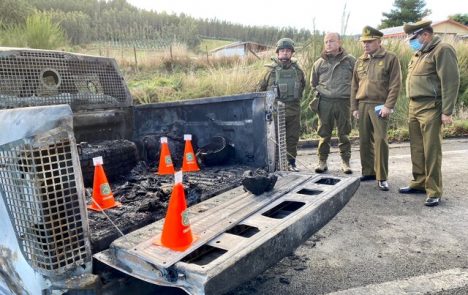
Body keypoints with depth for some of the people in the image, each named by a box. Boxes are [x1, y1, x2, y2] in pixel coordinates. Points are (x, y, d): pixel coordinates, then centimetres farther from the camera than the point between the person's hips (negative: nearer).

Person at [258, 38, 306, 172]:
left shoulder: (297, 70, 6)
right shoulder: (271, 70, -2)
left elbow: (302, 86, 23)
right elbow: (260, 89, 6)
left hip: (293, 111, 3)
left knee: (293, 138, 8)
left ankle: (291, 162, 20)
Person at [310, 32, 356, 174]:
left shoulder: (350, 60, 5)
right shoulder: (319, 63, 9)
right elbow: (313, 83, 20)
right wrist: (316, 94, 8)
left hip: (343, 102, -1)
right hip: (325, 102, 1)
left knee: (344, 133, 5)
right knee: (324, 133, 4)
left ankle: (345, 161, 16)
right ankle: (322, 161, 14)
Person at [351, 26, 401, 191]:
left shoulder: (390, 58, 0)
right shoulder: (360, 61, 14)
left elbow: (395, 85, -6)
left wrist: (388, 106, -14)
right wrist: (354, 107, 8)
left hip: (379, 106, -5)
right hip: (362, 105, 5)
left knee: (380, 140, -7)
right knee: (364, 140, 8)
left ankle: (382, 178, 1)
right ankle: (368, 172, 20)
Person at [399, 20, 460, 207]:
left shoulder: (442, 50, -8)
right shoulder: (420, 53, 19)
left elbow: (451, 82, -14)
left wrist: (446, 112, -17)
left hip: (431, 108, -8)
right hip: (414, 107, 8)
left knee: (431, 151, -4)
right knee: (417, 149, 13)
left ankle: (434, 192, 4)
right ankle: (419, 183, 25)